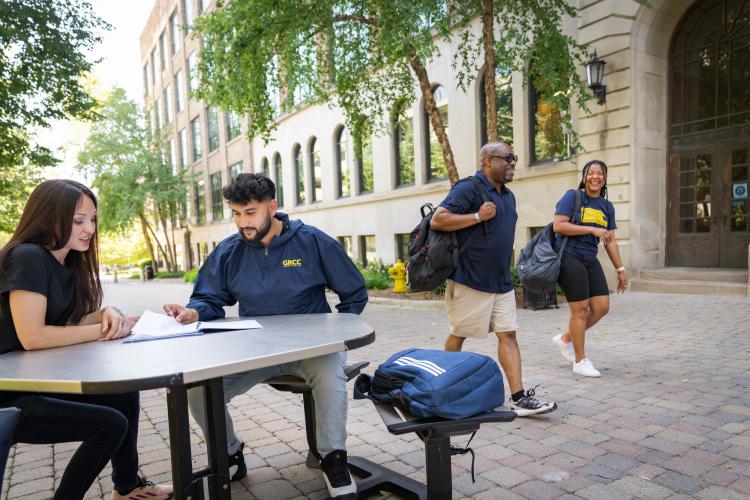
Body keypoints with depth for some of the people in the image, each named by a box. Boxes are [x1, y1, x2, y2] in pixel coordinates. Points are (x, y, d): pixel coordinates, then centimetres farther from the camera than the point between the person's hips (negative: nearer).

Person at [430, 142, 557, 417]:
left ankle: (519, 398, 4)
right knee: (458, 335, 7)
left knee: (508, 334, 2)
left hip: (501, 283, 8)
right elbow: (437, 220, -21)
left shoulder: (507, 195, 16)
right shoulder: (468, 188, -12)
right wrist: (478, 216, -21)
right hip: (469, 281, -7)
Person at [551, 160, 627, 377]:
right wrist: (592, 229, -19)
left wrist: (620, 269, 13)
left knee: (602, 307, 4)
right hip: (569, 257, -7)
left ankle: (565, 339, 24)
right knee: (580, 309, -3)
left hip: (590, 260, 7)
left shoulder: (607, 206, 13)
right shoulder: (572, 196, -5)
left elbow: (610, 241, 15)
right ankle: (580, 361, 13)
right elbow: (558, 225, -16)